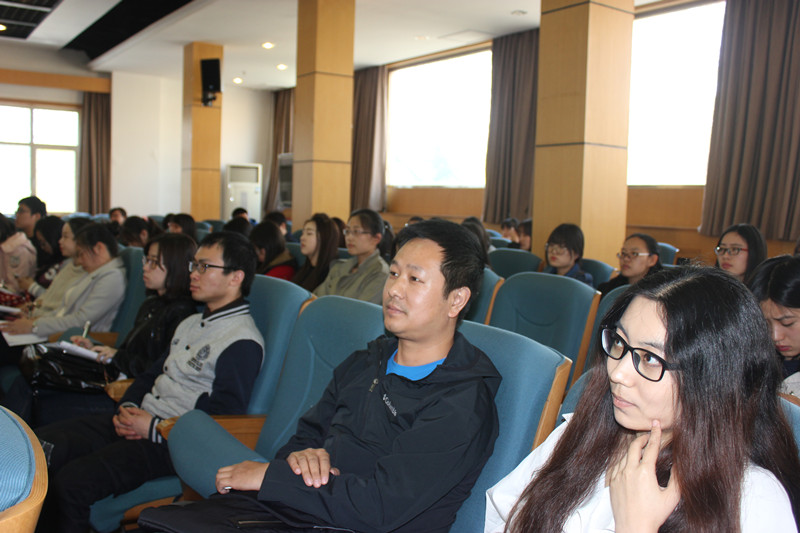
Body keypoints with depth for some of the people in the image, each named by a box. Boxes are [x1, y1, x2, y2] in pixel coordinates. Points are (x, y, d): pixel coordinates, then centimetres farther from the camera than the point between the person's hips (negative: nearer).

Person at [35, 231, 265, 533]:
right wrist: (127, 407, 3)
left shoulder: (243, 342, -14)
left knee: (71, 483, -24)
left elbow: (223, 420, -18)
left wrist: (154, 428, -16)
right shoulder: (191, 324, 17)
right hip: (137, 423, 9)